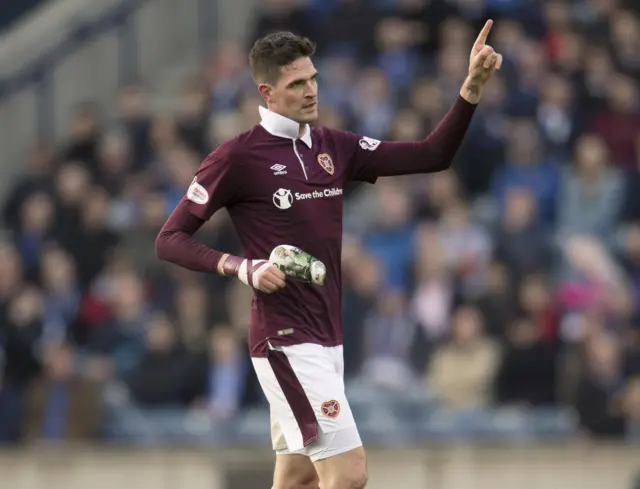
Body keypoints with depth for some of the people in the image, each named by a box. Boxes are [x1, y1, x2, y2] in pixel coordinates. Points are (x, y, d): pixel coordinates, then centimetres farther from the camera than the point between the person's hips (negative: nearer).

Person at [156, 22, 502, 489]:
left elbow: (431, 156, 7)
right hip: (285, 340, -7)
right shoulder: (238, 157, -8)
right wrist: (244, 269, -19)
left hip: (327, 339, 7)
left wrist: (472, 88, -6)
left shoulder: (335, 148, 10)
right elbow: (170, 240, -5)